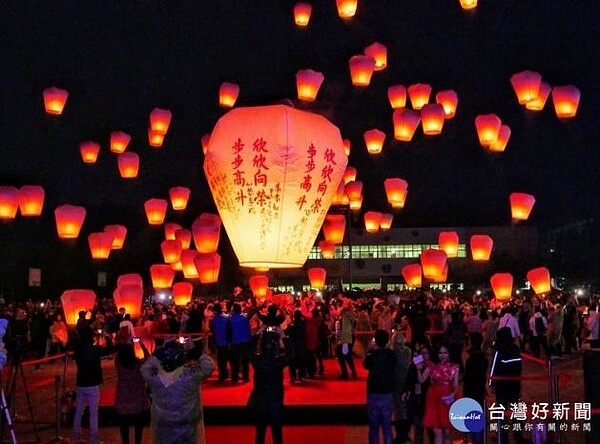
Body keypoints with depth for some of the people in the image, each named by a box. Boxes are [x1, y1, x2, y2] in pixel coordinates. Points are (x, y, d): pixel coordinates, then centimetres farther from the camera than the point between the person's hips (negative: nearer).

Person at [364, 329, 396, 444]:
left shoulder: (372, 356, -14)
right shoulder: (392, 355, -5)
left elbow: (365, 364, 7)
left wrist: (369, 351, 14)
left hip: (374, 395, -3)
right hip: (388, 395, 3)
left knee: (374, 427, 8)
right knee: (387, 427, 11)